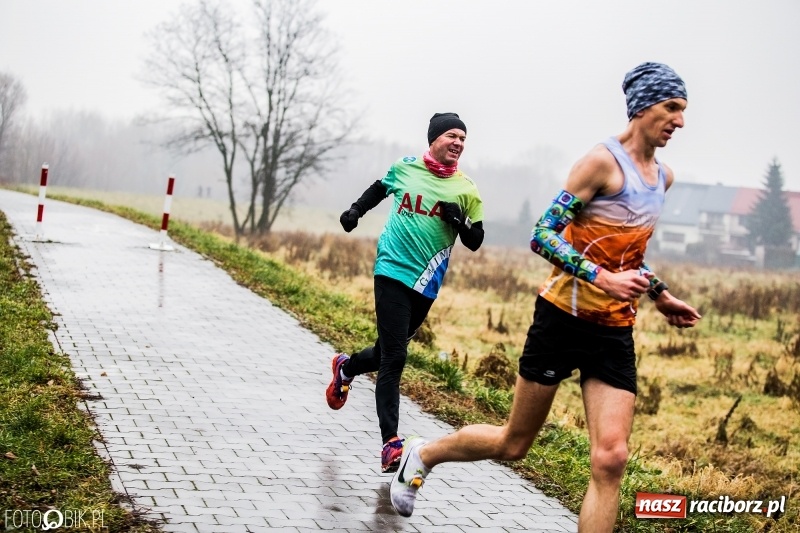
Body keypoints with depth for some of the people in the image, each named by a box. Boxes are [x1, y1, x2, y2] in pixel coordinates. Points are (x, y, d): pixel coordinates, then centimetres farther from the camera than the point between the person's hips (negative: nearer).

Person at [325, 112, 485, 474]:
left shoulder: (466, 190, 1)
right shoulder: (405, 168, 2)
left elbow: (475, 242, 4)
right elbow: (380, 189, 23)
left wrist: (459, 221, -14)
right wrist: (356, 210, 10)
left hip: (426, 285, 3)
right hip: (392, 272, -3)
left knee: (389, 353, 15)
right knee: (394, 357, -12)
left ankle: (347, 367, 49)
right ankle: (390, 444, -13)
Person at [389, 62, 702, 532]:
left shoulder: (663, 177, 12)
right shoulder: (603, 161, -13)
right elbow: (543, 235, -18)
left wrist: (660, 295, 19)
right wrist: (603, 279, -26)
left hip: (615, 332, 6)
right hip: (564, 317, -6)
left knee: (611, 457, -10)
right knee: (514, 444, 7)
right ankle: (423, 454, 34)